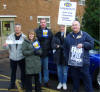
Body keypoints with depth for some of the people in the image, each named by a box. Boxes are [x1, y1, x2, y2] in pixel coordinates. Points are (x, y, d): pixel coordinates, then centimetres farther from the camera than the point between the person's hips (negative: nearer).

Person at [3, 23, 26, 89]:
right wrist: (6, 45, -25)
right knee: (13, 71, 11)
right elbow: (8, 47, -3)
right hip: (12, 57, 2)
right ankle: (12, 84, 25)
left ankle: (23, 84, 25)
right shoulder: (10, 37, 1)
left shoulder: (24, 37, -4)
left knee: (23, 71, 9)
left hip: (21, 57, -1)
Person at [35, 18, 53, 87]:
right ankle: (39, 81, 18)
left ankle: (46, 81, 23)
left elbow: (52, 41, 7)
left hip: (46, 53, 3)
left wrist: (50, 49, 0)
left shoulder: (49, 31, 8)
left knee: (46, 68, 12)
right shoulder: (37, 31, -3)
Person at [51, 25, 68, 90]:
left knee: (65, 71, 8)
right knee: (59, 71, 13)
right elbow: (53, 44, 1)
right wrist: (57, 46, -17)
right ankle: (60, 83, 28)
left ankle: (64, 83, 24)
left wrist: (59, 46, -17)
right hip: (58, 56, 3)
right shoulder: (56, 35, 6)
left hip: (65, 56, -3)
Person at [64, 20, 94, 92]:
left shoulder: (85, 35, 3)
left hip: (83, 62, -2)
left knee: (86, 77, 0)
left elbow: (91, 44, 1)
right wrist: (67, 59, 10)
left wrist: (83, 45, -13)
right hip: (72, 62, 3)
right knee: (75, 78, 12)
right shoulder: (68, 37, 11)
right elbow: (65, 49, 14)